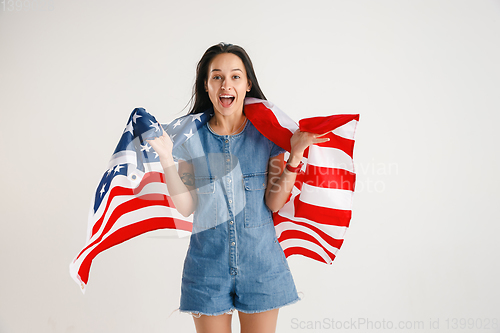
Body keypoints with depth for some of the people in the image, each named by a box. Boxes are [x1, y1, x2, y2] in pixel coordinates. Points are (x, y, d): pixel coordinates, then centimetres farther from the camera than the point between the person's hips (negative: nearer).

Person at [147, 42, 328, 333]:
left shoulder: (267, 134, -3)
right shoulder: (190, 137, -2)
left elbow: (274, 203, -6)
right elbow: (186, 207, -5)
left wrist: (294, 157, -16)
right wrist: (167, 160, -15)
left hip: (260, 262, 0)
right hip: (208, 261, 0)